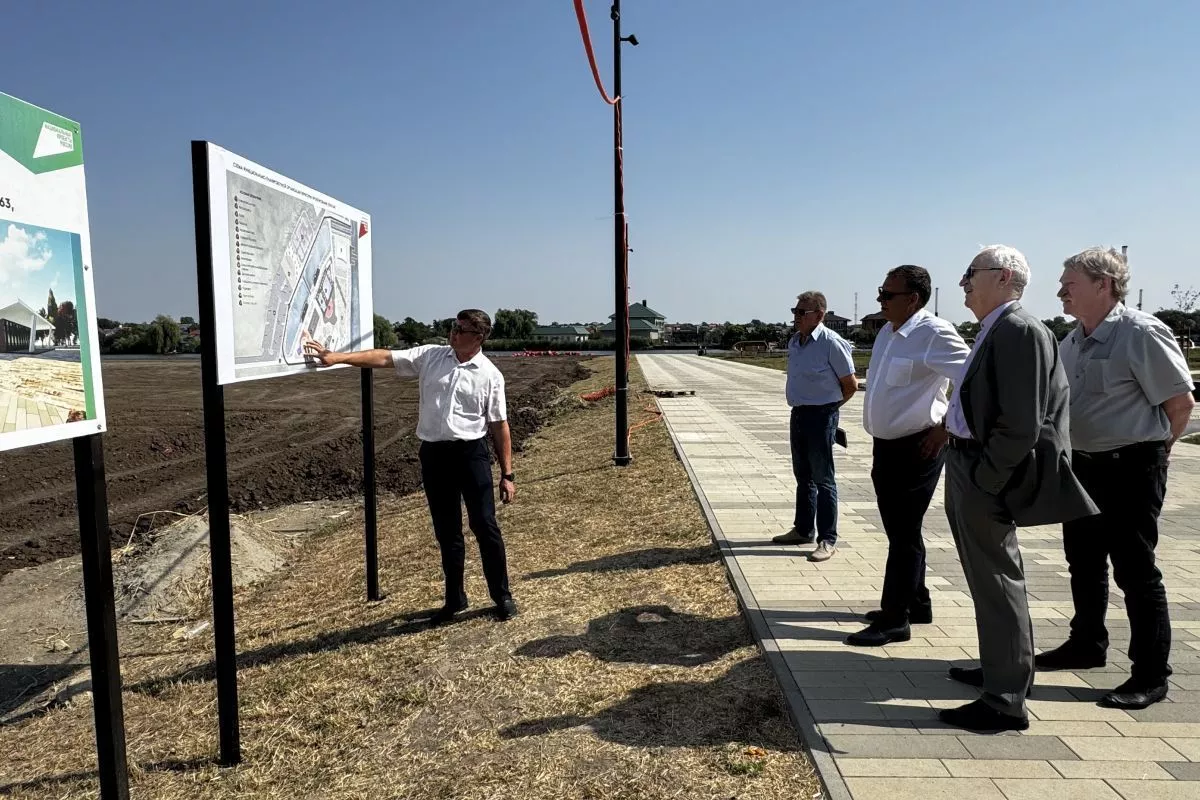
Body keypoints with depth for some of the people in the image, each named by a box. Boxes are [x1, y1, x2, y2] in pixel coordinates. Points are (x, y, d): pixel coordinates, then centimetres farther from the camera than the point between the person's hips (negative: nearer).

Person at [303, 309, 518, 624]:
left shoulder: (490, 375, -3)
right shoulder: (430, 356, 3)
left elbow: (499, 425, -2)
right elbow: (384, 358, -3)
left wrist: (507, 474, -2)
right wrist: (336, 357, -15)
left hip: (471, 453, -3)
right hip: (434, 454, 3)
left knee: (484, 526, 0)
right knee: (446, 531, 12)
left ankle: (502, 597, 16)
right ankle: (454, 599, 26)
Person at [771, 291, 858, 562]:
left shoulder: (831, 343, -16)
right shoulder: (793, 342, 7)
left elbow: (851, 385, -10)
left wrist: (829, 407, 2)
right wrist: (801, 406, 12)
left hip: (821, 416, -8)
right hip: (798, 414, 8)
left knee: (823, 479, -2)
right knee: (803, 476, 17)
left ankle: (827, 540, 7)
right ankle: (803, 530, 30)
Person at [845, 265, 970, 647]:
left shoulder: (934, 334, -18)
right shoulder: (888, 332, 9)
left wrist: (946, 428, -17)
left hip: (916, 448, -9)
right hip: (886, 445, 9)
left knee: (904, 534, -1)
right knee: (898, 530, 18)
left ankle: (895, 620, 10)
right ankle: (916, 604, 33)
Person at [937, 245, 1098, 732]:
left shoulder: (1019, 331, -17)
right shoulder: (995, 330, 12)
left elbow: (1022, 426, -23)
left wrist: (984, 482, -19)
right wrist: (964, 472, 13)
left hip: (983, 477, -10)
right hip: (964, 468, 10)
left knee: (997, 582, -1)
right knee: (988, 579, 21)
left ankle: (1005, 703, 12)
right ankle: (1001, 669, 39)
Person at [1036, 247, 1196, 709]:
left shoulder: (1141, 333, -16)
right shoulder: (1071, 342, 8)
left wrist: (1151, 448, 0)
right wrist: (1079, 452, 13)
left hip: (1130, 468, -8)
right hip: (1083, 464, 8)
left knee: (1135, 571, 0)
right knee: (1084, 562, 18)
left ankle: (1150, 676, 13)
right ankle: (1087, 645, 36)